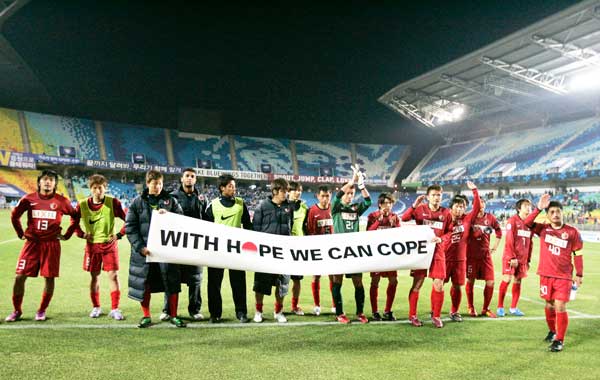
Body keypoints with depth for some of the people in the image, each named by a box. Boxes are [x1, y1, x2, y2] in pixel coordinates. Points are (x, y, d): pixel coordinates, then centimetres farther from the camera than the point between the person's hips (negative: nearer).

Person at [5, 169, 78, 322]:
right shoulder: (28, 199, 1)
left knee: (49, 278, 1)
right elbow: (14, 215, 15)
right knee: (20, 276, -2)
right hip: (32, 242, 1)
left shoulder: (61, 201, -1)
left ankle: (41, 311, 17)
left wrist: (67, 235, 8)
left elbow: (75, 216, 11)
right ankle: (17, 310, 15)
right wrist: (20, 233, 11)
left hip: (52, 244, -1)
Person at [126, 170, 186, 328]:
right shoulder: (137, 202, 5)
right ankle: (146, 316, 20)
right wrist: (140, 247, -11)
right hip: (144, 250, 0)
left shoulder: (171, 201, 8)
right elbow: (130, 227, 0)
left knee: (172, 281, 0)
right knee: (144, 283, 5)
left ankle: (173, 315, 14)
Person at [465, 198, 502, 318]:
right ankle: (470, 307, 23)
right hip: (471, 255, -3)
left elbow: (499, 230, 19)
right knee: (470, 281, 5)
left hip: (486, 255, 3)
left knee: (490, 282, -1)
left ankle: (485, 309, 16)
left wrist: (495, 246, 16)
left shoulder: (490, 218, 3)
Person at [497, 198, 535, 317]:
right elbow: (509, 240, -12)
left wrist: (528, 260, 12)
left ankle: (513, 308, 18)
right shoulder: (513, 220, -7)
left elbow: (530, 243, 14)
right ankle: (500, 307, 1)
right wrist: (512, 257, -16)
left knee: (518, 281, 8)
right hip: (510, 257, -5)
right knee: (507, 280, -7)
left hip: (523, 258, 6)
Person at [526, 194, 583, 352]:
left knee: (560, 307, -8)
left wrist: (579, 274, 1)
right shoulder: (543, 229, 1)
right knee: (549, 305, 15)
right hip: (546, 275, 3)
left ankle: (559, 340, 5)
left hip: (564, 277, -3)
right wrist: (538, 208, -20)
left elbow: (577, 254, 1)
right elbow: (527, 223, -14)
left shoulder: (572, 232, -4)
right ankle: (552, 331, 37)